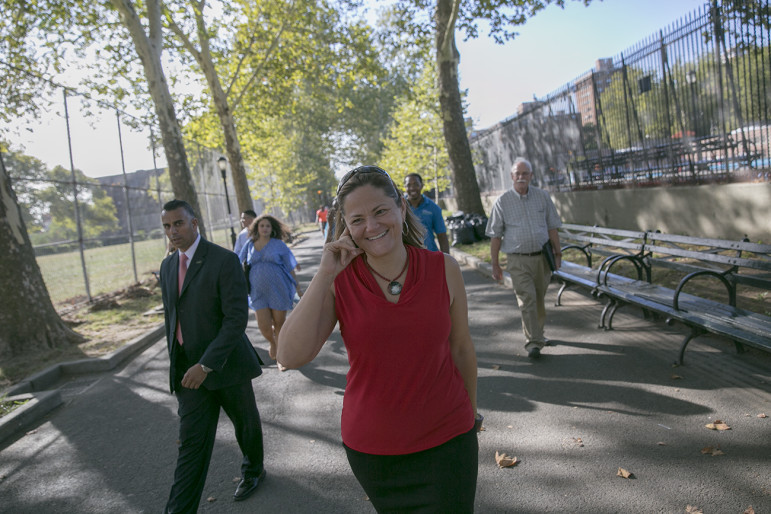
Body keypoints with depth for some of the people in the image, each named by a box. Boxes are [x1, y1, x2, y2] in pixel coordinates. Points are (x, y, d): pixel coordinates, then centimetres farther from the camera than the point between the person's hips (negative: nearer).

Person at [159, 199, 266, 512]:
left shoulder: (224, 261, -15)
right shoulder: (168, 266, 7)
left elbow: (237, 318, -20)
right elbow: (170, 317, 17)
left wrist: (206, 364, -23)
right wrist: (175, 362, 15)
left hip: (225, 362, -4)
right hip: (188, 368, 4)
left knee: (246, 423, 17)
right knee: (191, 441, 2)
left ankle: (253, 471, 44)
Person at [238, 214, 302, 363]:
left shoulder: (278, 245, 0)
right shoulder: (250, 245, 7)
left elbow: (290, 268, 2)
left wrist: (298, 289, 3)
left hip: (278, 290, -2)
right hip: (258, 292, 2)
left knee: (279, 324, 5)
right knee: (264, 326, -4)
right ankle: (272, 343, 31)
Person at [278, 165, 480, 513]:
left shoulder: (443, 269, -10)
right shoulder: (339, 280, -11)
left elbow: (461, 349, 2)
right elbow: (291, 357, -22)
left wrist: (470, 414, 12)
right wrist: (325, 274, -25)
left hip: (445, 442, -1)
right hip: (370, 446, 1)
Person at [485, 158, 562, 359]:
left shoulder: (543, 197, 6)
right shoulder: (503, 201, -1)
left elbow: (552, 227, 11)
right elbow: (495, 235, 1)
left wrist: (557, 253, 7)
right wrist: (495, 264, -2)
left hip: (542, 257, 3)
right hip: (518, 260, -3)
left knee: (539, 299, 13)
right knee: (527, 299, -12)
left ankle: (537, 333, 34)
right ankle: (533, 343, -10)